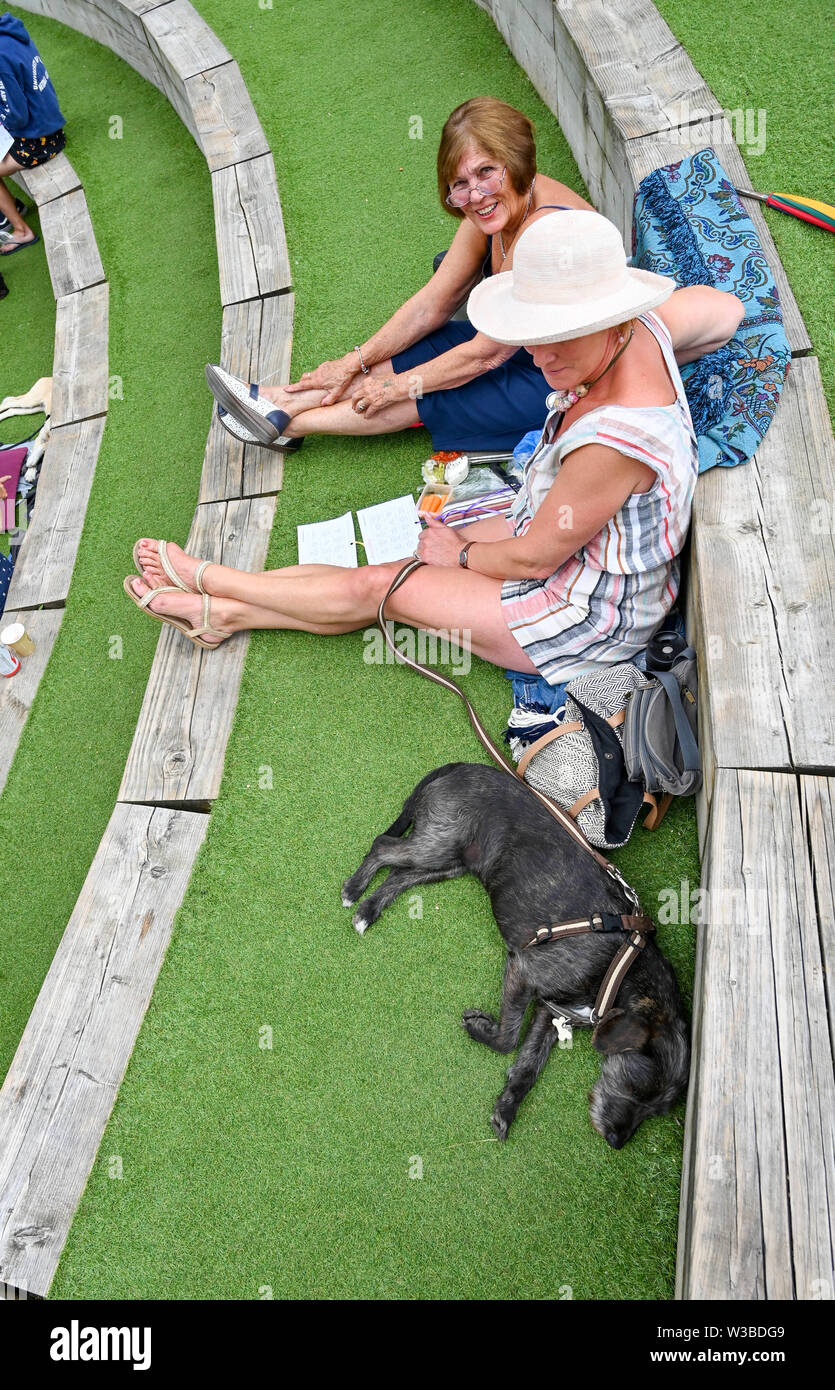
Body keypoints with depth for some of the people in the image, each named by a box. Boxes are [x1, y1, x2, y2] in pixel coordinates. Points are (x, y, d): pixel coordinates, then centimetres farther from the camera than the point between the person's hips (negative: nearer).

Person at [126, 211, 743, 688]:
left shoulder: (613, 439, -38)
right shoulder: (644, 330, -14)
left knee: (377, 585, -5)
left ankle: (205, 577, 16)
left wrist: (460, 554, -6)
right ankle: (222, 612, 19)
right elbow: (725, 306, 7)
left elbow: (533, 558, -25)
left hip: (590, 617, -8)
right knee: (399, 570, 6)